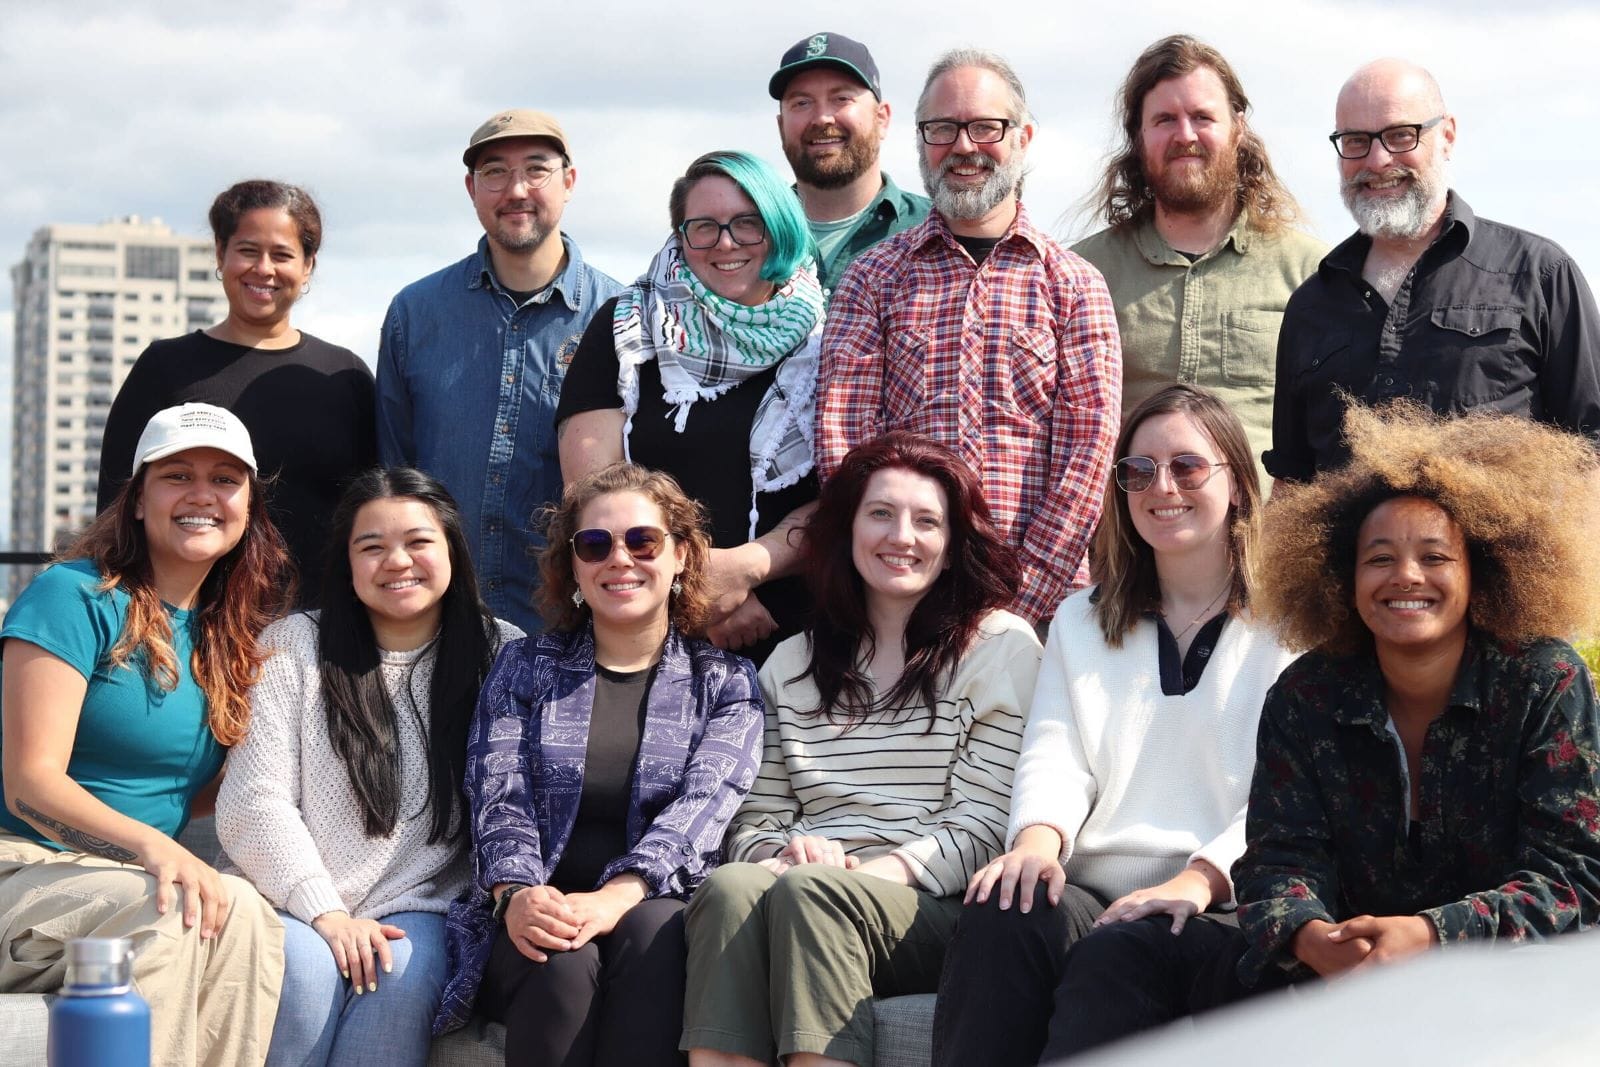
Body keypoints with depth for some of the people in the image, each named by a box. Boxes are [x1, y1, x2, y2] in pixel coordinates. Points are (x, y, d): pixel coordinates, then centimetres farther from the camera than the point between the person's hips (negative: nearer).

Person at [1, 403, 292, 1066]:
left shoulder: (230, 635, 14)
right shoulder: (75, 596, -7)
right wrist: (149, 843, -30)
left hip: (132, 880, 6)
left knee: (241, 911, -27)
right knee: (167, 911, -34)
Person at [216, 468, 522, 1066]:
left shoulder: (501, 654, 6)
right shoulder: (293, 646, 4)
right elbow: (252, 804, -3)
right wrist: (326, 914, -12)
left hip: (417, 909, 0)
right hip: (295, 905, 0)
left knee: (399, 974, -32)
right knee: (305, 968, -32)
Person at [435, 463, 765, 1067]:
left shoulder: (726, 682, 11)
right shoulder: (524, 668, 15)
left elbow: (703, 802, -6)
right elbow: (499, 799, 2)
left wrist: (617, 896, -26)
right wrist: (516, 894, -21)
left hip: (658, 909, 0)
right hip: (533, 923, 1)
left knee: (652, 932, -35)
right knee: (563, 961, -34)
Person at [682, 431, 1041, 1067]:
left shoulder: (1001, 646, 9)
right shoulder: (792, 665, 23)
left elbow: (981, 826, 0)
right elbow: (752, 822, 18)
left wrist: (874, 870, -16)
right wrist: (782, 853, -7)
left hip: (936, 910, -3)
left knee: (811, 893, -35)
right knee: (730, 888, -32)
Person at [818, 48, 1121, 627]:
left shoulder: (1073, 283, 6)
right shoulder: (874, 277, 8)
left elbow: (1089, 443, -2)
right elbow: (841, 433, -1)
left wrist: (1023, 592, -12)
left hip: (1040, 598, 0)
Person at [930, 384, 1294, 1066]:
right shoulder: (1081, 622, 26)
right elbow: (1055, 755, 11)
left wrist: (1202, 876, -20)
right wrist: (1038, 836, -13)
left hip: (1223, 905, -3)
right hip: (1092, 894, 3)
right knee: (1000, 916, -31)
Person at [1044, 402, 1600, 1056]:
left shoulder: (1545, 684, -4)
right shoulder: (1307, 696, 5)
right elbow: (1281, 856, -3)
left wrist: (1432, 935, -29)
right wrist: (1308, 936, -29)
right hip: (1337, 967, 4)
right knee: (1113, 961, -12)